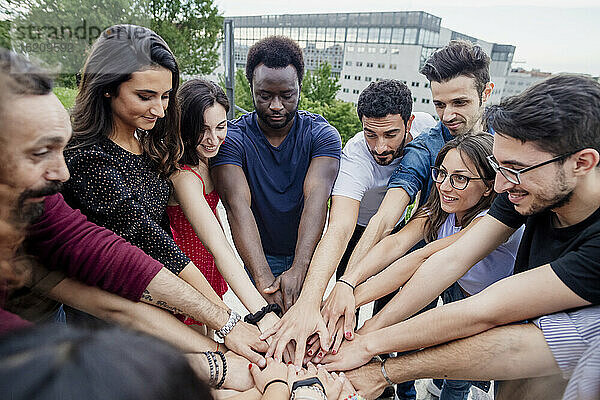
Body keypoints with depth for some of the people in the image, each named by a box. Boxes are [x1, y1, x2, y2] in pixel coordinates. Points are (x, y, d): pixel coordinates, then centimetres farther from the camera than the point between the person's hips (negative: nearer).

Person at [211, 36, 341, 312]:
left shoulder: (322, 134, -13)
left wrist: (298, 269, -42)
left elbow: (316, 199, -28)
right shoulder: (231, 138, -15)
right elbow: (238, 206, -29)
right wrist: (263, 278, -43)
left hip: (307, 256, 1)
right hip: (258, 258, 0)